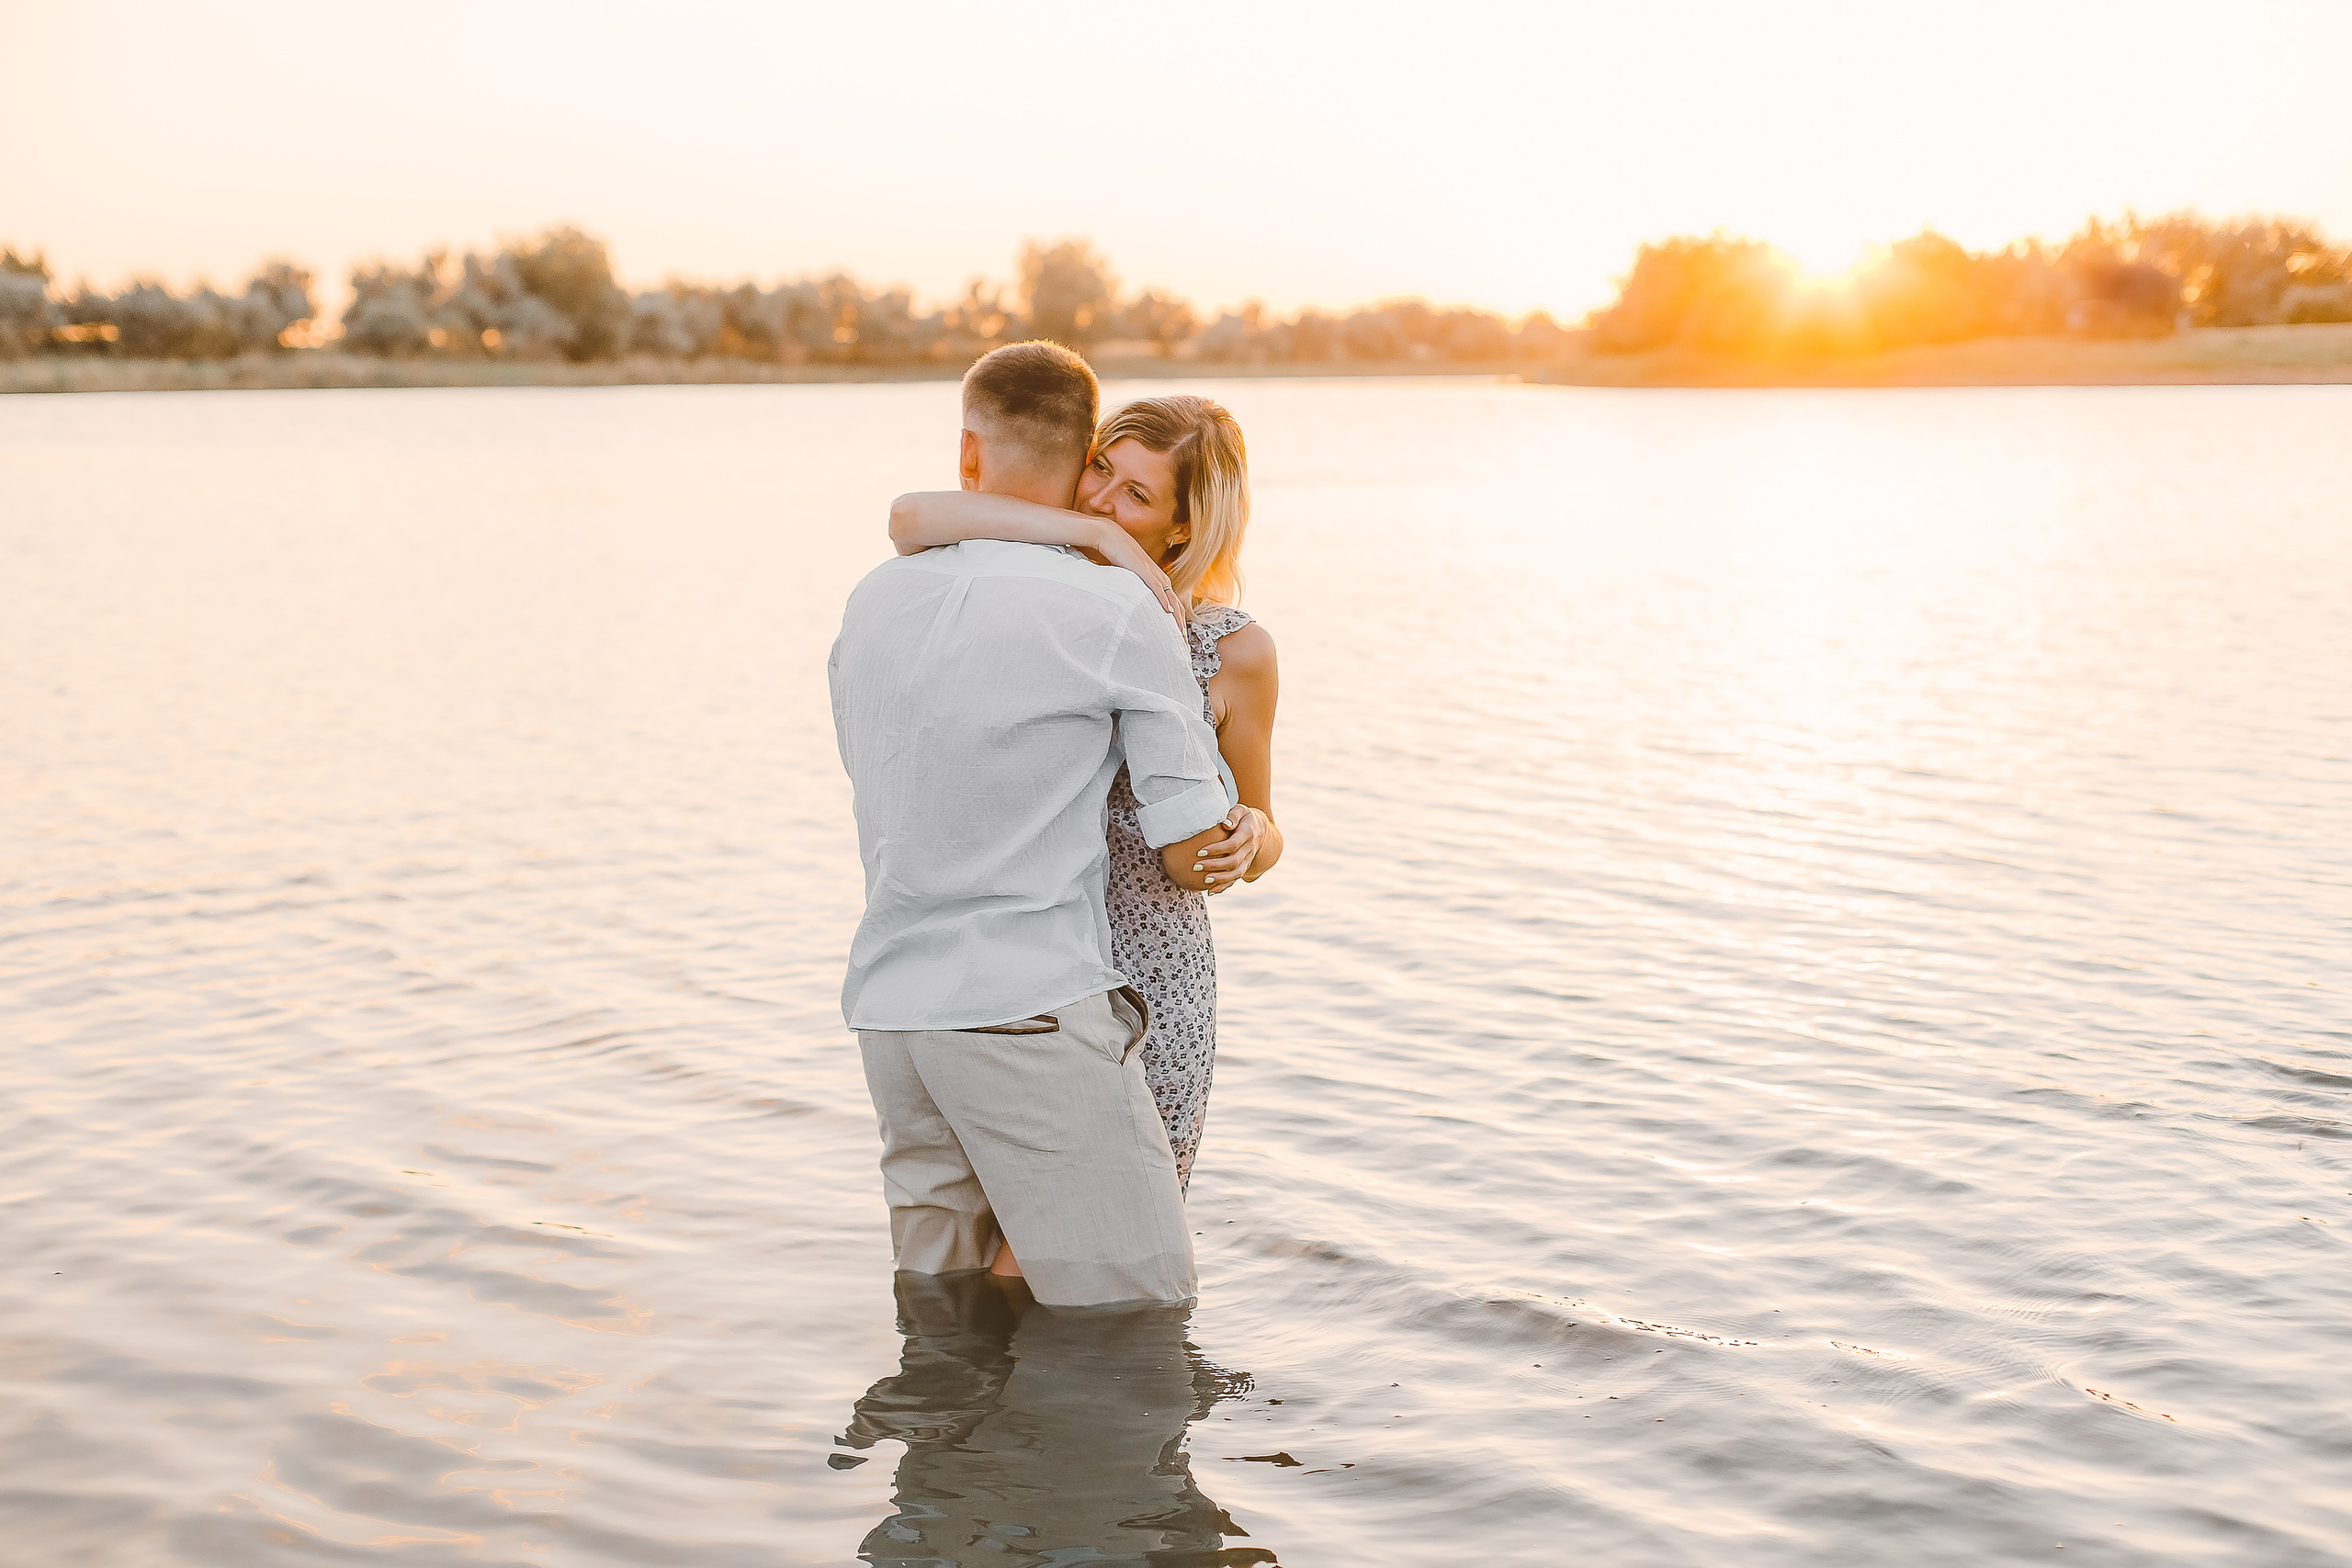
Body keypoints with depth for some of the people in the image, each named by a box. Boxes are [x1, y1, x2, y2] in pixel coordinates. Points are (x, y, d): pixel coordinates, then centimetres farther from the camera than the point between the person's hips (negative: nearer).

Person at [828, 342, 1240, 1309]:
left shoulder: (873, 602, 9)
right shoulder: (1120, 613, -9)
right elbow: (1193, 855, -7)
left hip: (889, 1005, 6)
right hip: (1034, 1011, -6)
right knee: (1135, 1311, 2)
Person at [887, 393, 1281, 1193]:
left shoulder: (1233, 650, -7)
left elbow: (1261, 843, 3)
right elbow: (913, 518, -25)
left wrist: (1248, 837, -21)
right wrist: (1098, 536, -28)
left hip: (1145, 984, -2)